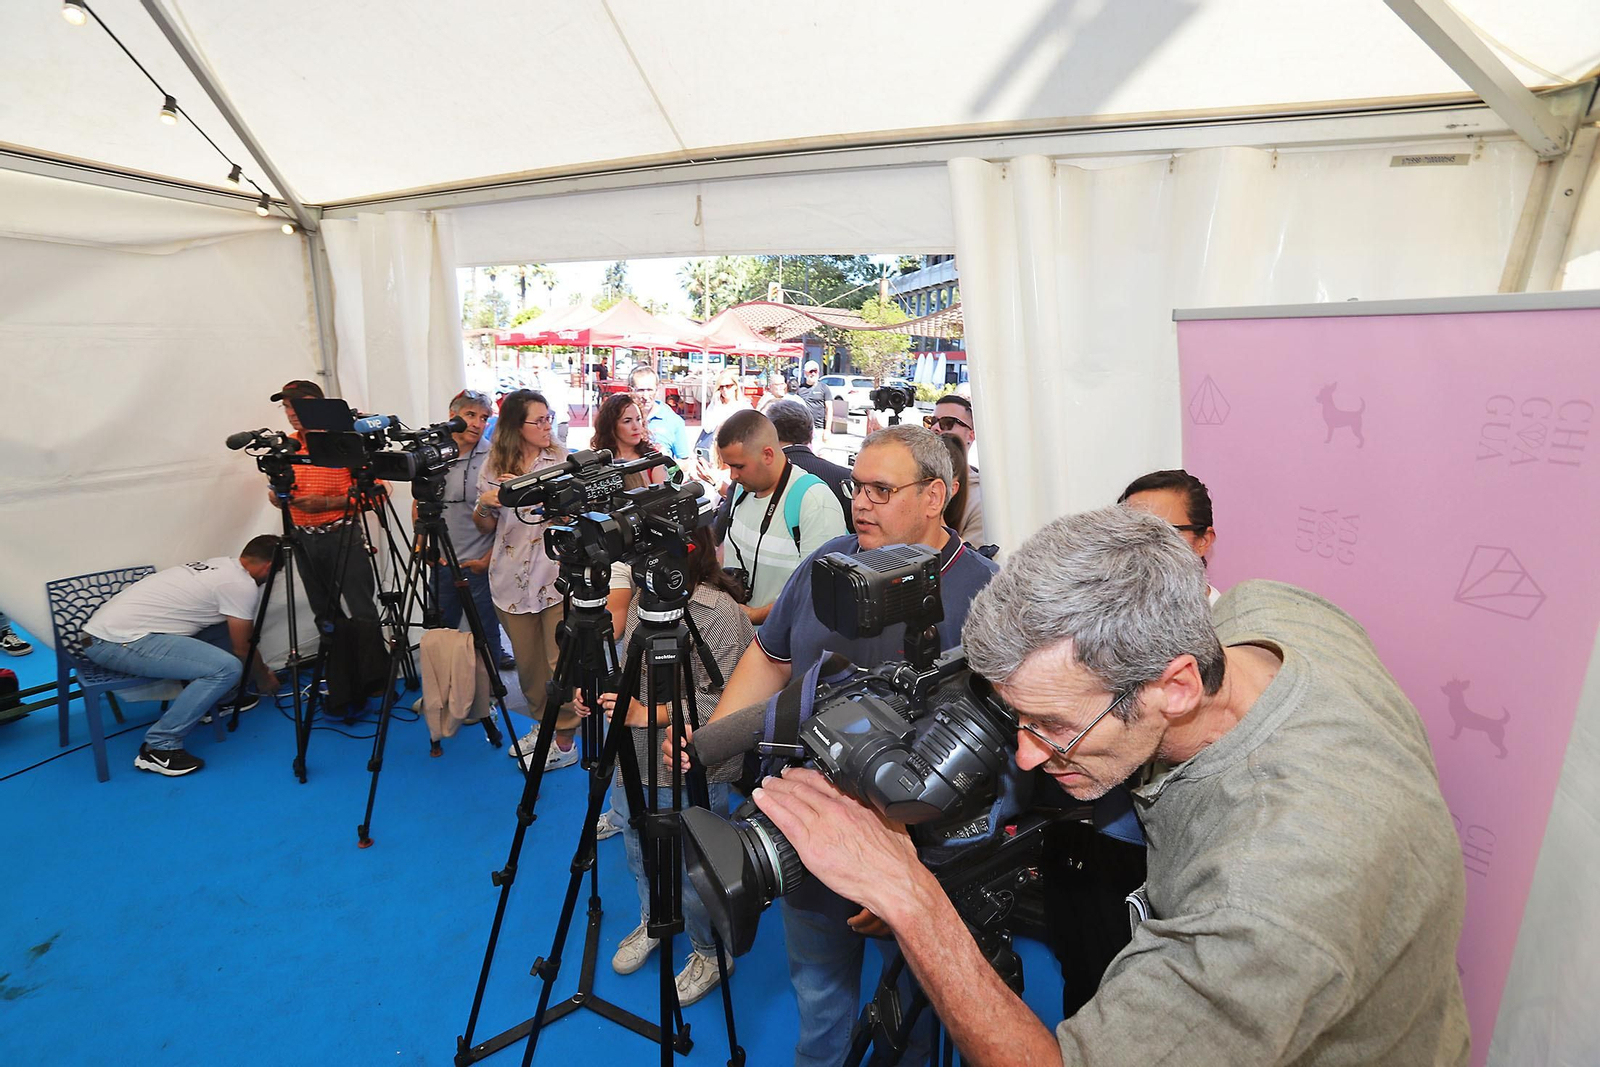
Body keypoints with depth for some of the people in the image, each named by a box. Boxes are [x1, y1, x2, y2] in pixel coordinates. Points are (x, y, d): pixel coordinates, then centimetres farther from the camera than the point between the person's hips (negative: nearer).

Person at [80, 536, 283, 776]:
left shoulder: (221, 565, 16)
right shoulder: (243, 585, -12)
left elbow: (239, 636, 31)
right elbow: (242, 648, 0)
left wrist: (259, 668, 41)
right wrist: (264, 678, 19)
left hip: (109, 627, 10)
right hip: (118, 642, -10)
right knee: (225, 668, -22)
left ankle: (213, 699, 26)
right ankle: (159, 748, -12)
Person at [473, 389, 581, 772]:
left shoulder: (561, 459, 1)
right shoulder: (494, 465, 6)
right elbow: (486, 526, 12)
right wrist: (485, 503, -10)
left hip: (557, 573, -3)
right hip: (512, 578, 3)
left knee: (561, 660, -3)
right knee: (528, 661, 13)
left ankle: (564, 740, 10)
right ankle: (542, 723, 33)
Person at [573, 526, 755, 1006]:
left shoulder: (720, 612, -23)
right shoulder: (641, 602, 2)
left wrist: (648, 713, -29)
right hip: (632, 764, 8)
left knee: (692, 873, 10)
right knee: (640, 857, 27)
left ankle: (710, 952, 38)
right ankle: (653, 922, 55)